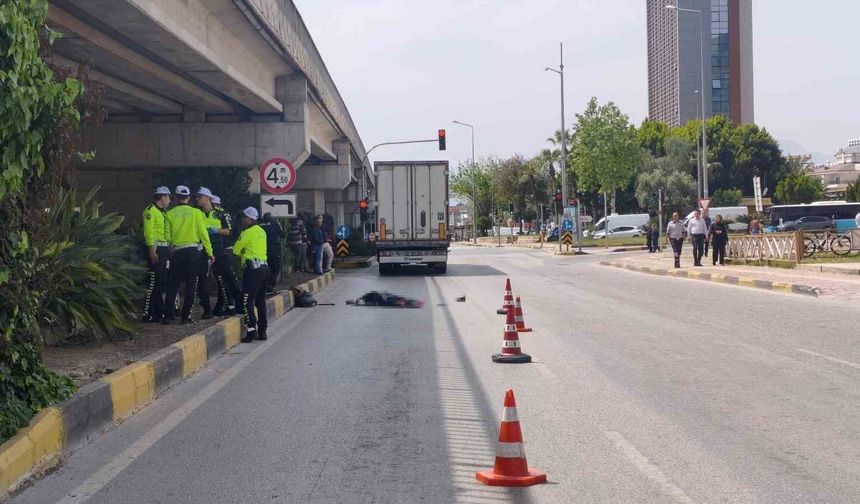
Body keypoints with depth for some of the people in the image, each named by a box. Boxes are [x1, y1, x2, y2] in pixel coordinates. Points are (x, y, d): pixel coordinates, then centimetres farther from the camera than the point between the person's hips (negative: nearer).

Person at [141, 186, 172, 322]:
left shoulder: (163, 212, 21)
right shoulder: (150, 210, -8)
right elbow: (148, 232, -16)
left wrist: (169, 249, 17)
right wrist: (152, 251, -21)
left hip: (164, 249, 10)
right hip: (156, 249, -10)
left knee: (162, 282, 12)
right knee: (153, 281, -11)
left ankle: (159, 312, 19)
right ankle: (147, 314, -9)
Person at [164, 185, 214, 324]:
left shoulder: (170, 214, 3)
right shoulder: (196, 212, -1)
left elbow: (167, 236, 2)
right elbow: (203, 233, -3)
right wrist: (209, 252, 1)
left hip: (177, 252, 1)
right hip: (193, 251, -1)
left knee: (173, 284, 9)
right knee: (191, 284, 4)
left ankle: (167, 315, 5)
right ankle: (186, 316, 2)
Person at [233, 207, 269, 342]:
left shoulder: (247, 232, -8)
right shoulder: (262, 231, 15)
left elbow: (236, 250, -2)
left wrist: (242, 254, 19)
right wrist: (245, 254, 17)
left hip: (253, 269, -8)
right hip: (264, 267, 8)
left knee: (247, 300, -7)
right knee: (260, 300, 13)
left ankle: (251, 330, -15)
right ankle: (262, 330, 14)